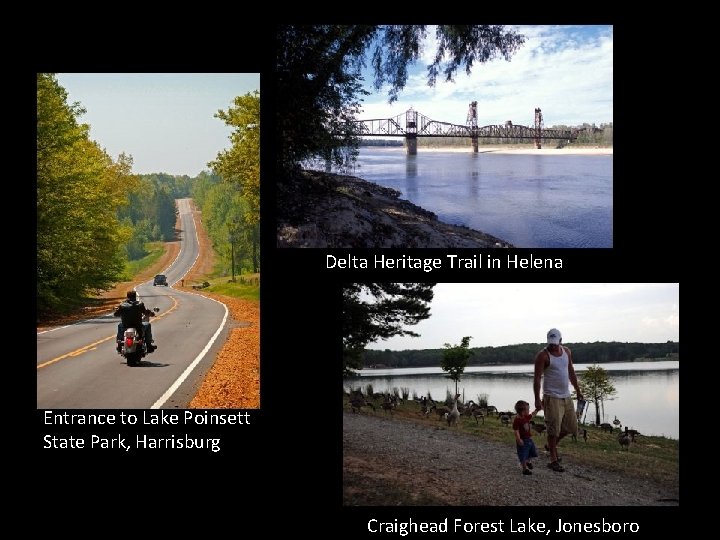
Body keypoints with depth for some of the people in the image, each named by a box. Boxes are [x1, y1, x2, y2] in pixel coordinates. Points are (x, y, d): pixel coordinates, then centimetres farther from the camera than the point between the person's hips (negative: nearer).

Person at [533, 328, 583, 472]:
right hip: (552, 397, -7)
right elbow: (537, 378, -14)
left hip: (566, 396, 7)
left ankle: (552, 445, 34)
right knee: (554, 428, -7)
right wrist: (537, 399, -19)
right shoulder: (543, 356, -12)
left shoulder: (567, 352, 9)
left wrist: (578, 390, 20)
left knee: (571, 426, 12)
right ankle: (553, 460, 2)